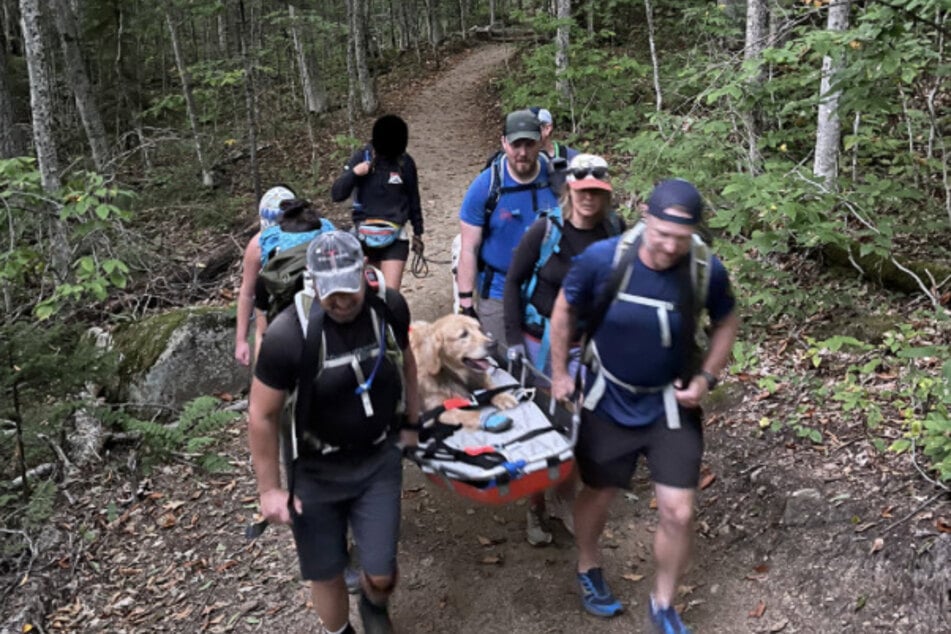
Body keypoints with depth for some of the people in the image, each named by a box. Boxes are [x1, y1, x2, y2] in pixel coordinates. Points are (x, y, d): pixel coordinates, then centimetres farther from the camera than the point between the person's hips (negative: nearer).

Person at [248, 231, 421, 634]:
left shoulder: (390, 306, -14)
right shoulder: (288, 335, -26)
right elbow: (263, 416, -14)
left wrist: (411, 423, 14)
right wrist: (269, 489, -9)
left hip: (378, 461, 2)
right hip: (315, 471, -2)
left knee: (381, 574, 5)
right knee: (326, 573, 11)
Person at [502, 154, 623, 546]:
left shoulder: (615, 234, -5)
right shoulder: (546, 230, -13)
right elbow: (514, 281, -5)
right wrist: (513, 338, -9)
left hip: (587, 344, 2)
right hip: (541, 340, -2)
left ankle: (564, 501, 28)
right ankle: (534, 509, 24)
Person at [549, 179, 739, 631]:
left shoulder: (707, 271, -19)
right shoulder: (602, 259, -23)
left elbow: (726, 324, 2)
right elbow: (564, 310, -5)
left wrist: (706, 378, -9)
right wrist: (559, 374, -1)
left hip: (672, 405, 1)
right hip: (609, 401, 0)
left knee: (677, 513, 0)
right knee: (598, 494, 16)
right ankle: (588, 569, 48)